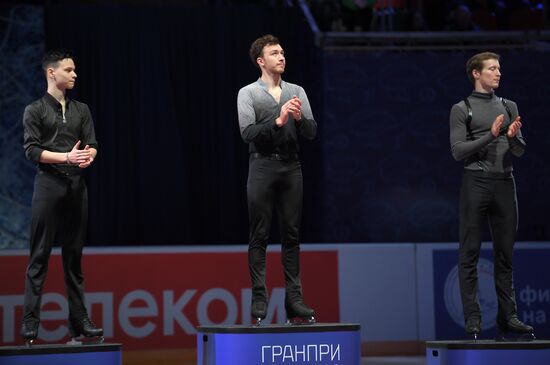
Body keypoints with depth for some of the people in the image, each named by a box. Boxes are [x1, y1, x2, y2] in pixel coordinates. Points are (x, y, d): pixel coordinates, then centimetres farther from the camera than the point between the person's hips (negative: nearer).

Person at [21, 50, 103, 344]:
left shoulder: (81, 110, 16)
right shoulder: (35, 110, 3)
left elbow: (92, 145, 9)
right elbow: (32, 150, -6)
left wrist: (88, 156, -15)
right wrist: (67, 157, -16)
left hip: (77, 186, 4)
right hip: (49, 184, -4)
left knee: (74, 256, 6)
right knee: (39, 257, -5)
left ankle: (79, 320, 8)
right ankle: (30, 322, -4)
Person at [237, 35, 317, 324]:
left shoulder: (297, 92, 13)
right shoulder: (248, 93, 2)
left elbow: (311, 133, 7)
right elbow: (248, 132, -10)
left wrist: (299, 118, -12)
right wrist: (278, 121, -19)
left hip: (291, 167, 4)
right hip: (263, 166, -4)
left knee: (292, 234, 3)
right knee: (259, 236, -3)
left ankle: (294, 299, 5)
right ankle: (259, 300, -1)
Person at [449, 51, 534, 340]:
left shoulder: (509, 107, 14)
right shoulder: (462, 109, 2)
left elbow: (520, 151, 11)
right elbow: (458, 151, -7)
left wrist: (512, 137, -11)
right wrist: (490, 136, -16)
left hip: (505, 184, 4)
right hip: (476, 184, -4)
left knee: (505, 254, 6)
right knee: (469, 254, -3)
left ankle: (507, 317, 9)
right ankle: (472, 319, 0)